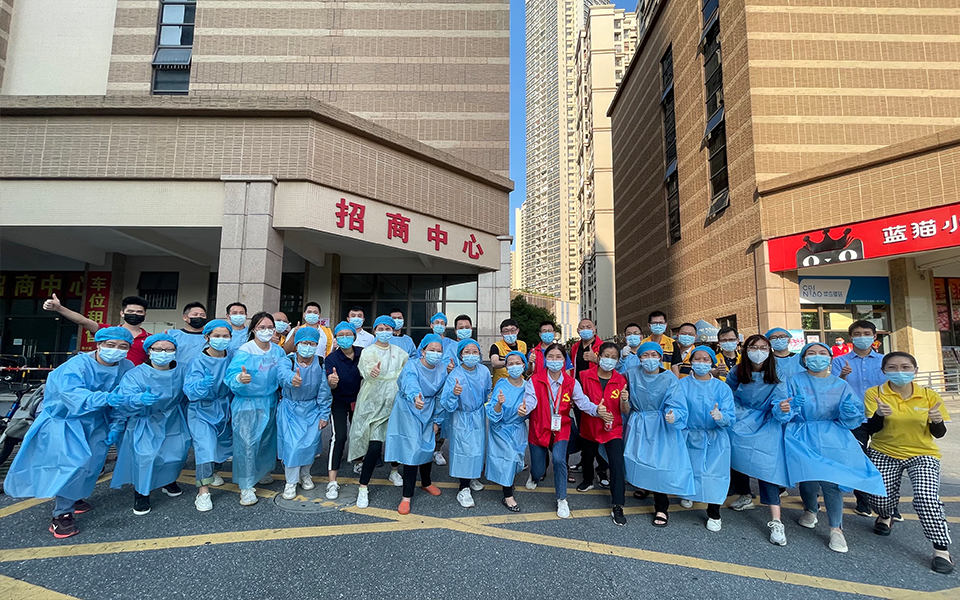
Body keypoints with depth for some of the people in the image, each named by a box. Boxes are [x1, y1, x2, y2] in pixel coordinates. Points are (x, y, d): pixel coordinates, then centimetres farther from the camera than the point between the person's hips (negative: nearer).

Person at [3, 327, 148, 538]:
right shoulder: (76, 366, -25)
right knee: (72, 463, -19)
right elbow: (74, 395, -41)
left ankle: (74, 497, 31)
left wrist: (140, 399, -40)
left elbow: (129, 396, -17)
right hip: (65, 418, -5)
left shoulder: (127, 368, -11)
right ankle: (61, 514, -4)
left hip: (96, 422, 5)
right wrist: (105, 398, -57)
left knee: (93, 463, 4)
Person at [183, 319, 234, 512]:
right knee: (205, 446, -14)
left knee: (224, 443, 17)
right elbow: (190, 390, -26)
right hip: (201, 410, -5)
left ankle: (211, 471, 45)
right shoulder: (199, 361, -17)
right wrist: (202, 385, -46)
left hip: (223, 409, 5)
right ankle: (203, 491, -4)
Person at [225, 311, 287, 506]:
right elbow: (231, 376, -24)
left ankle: (262, 472, 41)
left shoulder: (278, 351, 1)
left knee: (267, 440, 18)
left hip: (269, 403, 5)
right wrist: (240, 378, -44)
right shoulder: (244, 351, -15)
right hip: (247, 403, -5)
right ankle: (246, 486, 7)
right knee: (247, 443, -4)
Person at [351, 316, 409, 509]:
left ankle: (394, 471, 40)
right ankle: (363, 488, 2)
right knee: (375, 446, -11)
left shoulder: (399, 352, 9)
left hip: (394, 402, 4)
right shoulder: (368, 351, -8)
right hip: (373, 404, -4)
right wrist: (371, 371, -51)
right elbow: (364, 369, -29)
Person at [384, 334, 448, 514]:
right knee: (412, 450, -10)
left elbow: (439, 396, 6)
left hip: (427, 413, 5)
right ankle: (407, 496, 3)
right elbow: (410, 384, -45)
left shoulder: (441, 370, -5)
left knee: (427, 448, 13)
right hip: (408, 411, -5)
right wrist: (415, 398, -65)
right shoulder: (412, 366, -22)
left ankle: (426, 482, 40)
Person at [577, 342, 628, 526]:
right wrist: (595, 409, -22)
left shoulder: (621, 380, -6)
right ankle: (588, 481, 53)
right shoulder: (585, 376, -9)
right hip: (589, 427, 1)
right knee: (587, 457, 21)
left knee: (617, 464, -13)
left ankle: (617, 507, -2)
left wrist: (624, 400, -27)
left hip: (613, 429, -1)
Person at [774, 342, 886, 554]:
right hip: (802, 437, -1)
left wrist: (850, 410, -16)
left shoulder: (840, 385, 8)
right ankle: (810, 510, 22)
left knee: (831, 481, -16)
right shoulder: (795, 382, 0)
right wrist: (783, 410, -29)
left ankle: (836, 529, 5)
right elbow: (784, 416, -6)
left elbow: (850, 421, 6)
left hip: (833, 437, 1)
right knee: (808, 478, -13)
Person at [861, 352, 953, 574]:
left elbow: (939, 434, 0)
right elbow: (871, 429, -13)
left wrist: (937, 421, -22)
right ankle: (885, 516, 29)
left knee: (926, 498, -21)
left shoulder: (930, 396, -4)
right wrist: (879, 415, -34)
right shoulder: (874, 393, -9)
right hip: (884, 453, 0)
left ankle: (942, 548, -1)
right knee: (880, 497, -8)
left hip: (922, 455, 0)